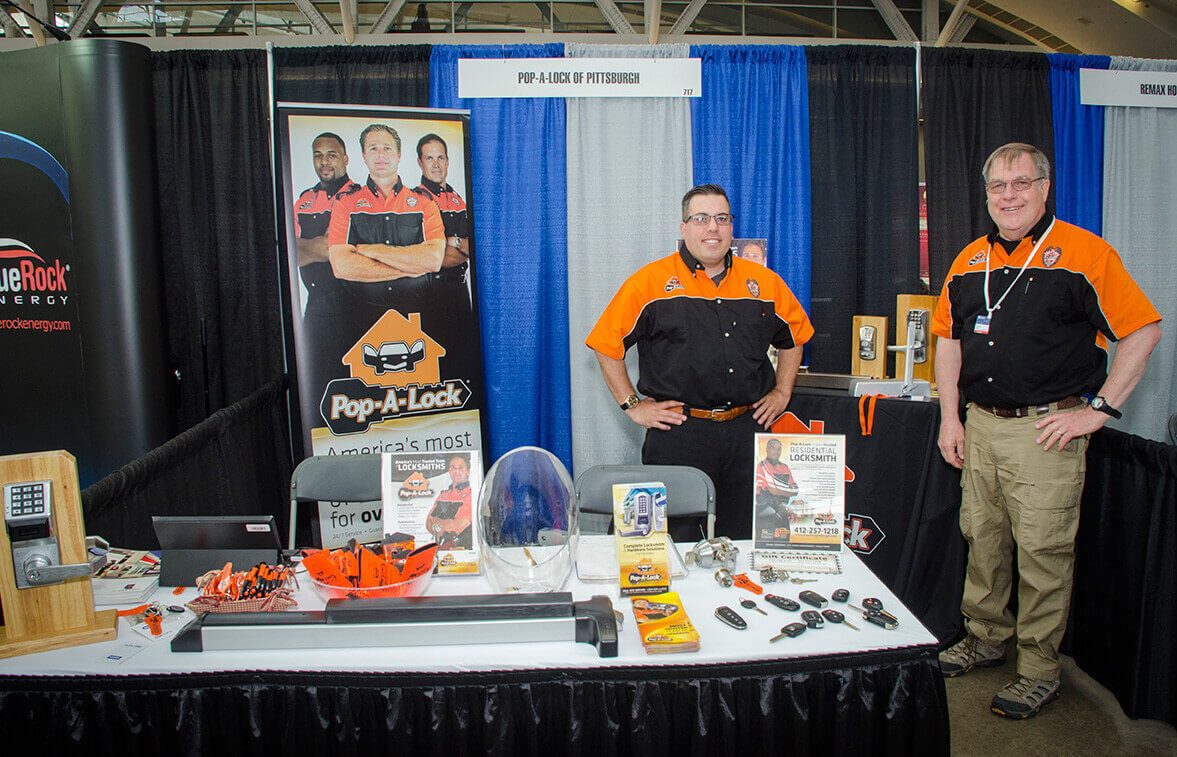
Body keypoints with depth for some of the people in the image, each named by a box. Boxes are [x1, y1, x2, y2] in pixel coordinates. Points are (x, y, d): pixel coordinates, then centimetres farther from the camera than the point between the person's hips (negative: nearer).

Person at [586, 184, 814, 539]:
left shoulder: (764, 283, 9)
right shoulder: (650, 282, -2)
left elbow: (795, 336, 23)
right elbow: (606, 344, 0)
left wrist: (781, 393, 15)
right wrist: (633, 405, -3)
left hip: (747, 430, 4)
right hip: (677, 432, -3)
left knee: (745, 539, 11)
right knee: (678, 545, 1)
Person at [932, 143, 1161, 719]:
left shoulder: (1084, 254, -6)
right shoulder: (970, 261, 11)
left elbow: (1142, 332, -6)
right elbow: (949, 339, 17)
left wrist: (1096, 410, -10)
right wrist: (950, 417, 10)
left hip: (1047, 429, -5)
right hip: (980, 426, 6)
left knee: (1042, 549, 0)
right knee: (981, 539, 14)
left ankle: (1038, 668, 14)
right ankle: (986, 639, 31)